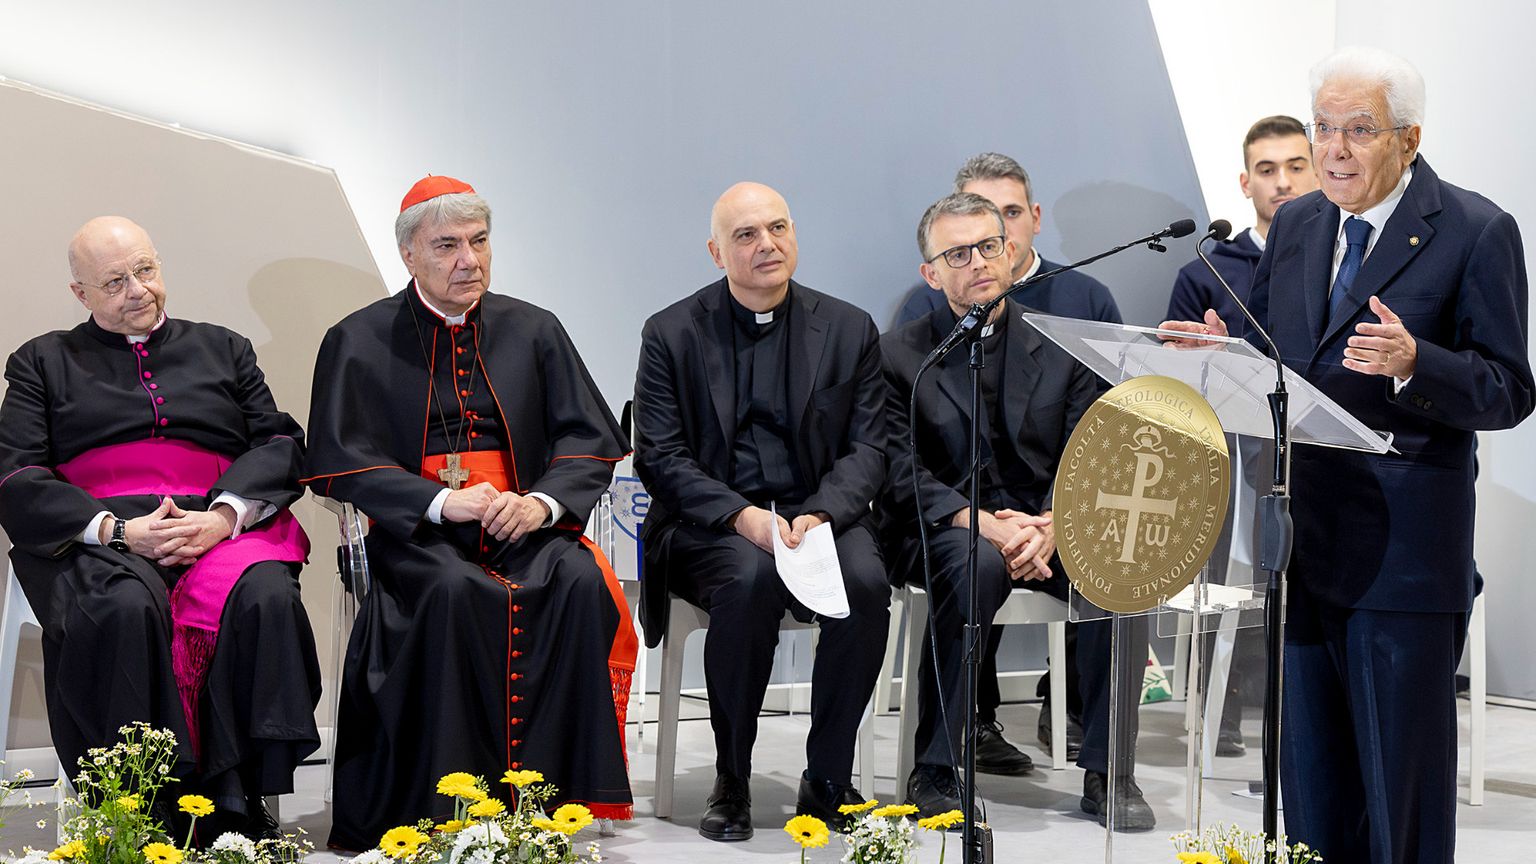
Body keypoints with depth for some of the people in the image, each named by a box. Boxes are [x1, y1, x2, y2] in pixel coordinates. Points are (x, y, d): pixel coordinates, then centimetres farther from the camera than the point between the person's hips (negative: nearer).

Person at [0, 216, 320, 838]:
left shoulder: (223, 350, 25)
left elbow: (280, 444, 12)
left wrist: (222, 517, -9)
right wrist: (116, 531, -11)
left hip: (222, 526, 1)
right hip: (97, 541, -1)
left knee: (267, 598, -34)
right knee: (127, 608, -38)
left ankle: (241, 806, -31)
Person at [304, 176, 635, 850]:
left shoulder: (533, 332, 15)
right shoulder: (359, 342, 7)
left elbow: (592, 438, 10)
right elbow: (341, 461, -1)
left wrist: (543, 501, -12)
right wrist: (442, 501, -16)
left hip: (523, 524, 2)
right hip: (416, 531, -2)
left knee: (581, 583, -30)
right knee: (455, 592, -36)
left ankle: (560, 787, -25)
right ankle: (451, 793, -28)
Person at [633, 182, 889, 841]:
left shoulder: (849, 330, 9)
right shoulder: (672, 334, 4)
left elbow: (867, 449, 4)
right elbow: (659, 457, -3)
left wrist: (820, 515, -16)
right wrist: (741, 516, -19)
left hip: (819, 517, 2)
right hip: (710, 524, -2)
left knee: (867, 582, -29)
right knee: (751, 578, -35)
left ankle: (827, 781, -13)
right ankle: (731, 781, -17)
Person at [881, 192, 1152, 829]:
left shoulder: (1059, 350, 10)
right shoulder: (900, 355, 3)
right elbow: (904, 475, -7)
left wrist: (1050, 525, -19)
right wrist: (984, 523, -23)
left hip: (1043, 530, 3)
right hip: (941, 531, -2)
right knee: (977, 562, -36)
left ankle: (1108, 772, -15)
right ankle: (934, 771, -26)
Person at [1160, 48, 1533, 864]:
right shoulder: (1293, 225, 12)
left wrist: (1412, 363, -26)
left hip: (1402, 545, -6)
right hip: (1297, 534, 6)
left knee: (1401, 770, 2)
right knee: (1308, 764, 15)